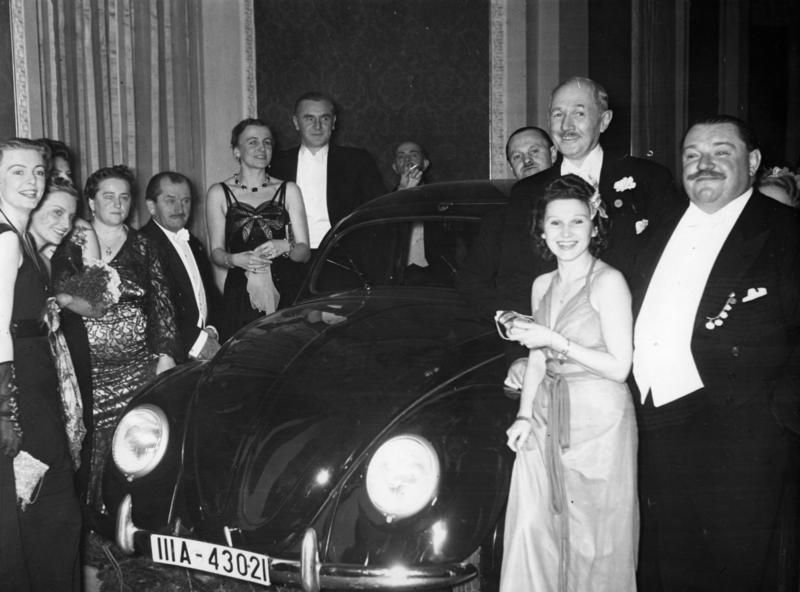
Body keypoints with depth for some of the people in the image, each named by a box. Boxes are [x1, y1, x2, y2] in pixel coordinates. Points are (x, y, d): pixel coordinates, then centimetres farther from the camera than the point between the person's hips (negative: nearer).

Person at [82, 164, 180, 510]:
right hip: (89, 365, -1)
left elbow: (162, 302, 8)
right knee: (96, 445, -2)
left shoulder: (142, 246, 10)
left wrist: (167, 353, 2)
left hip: (138, 364, 1)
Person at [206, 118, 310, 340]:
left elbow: (304, 251, 6)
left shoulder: (288, 190, 10)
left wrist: (285, 247, -15)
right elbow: (216, 252, 7)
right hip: (240, 295, 0)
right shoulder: (219, 193, 8)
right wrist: (236, 259, -14)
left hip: (286, 292, 1)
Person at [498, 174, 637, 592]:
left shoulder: (608, 282, -10)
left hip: (598, 420, -5)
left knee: (593, 540, 4)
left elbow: (618, 367, -13)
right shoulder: (542, 285, 11)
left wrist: (554, 340, -18)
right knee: (530, 529, 4)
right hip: (546, 417, 6)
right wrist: (525, 415, 4)